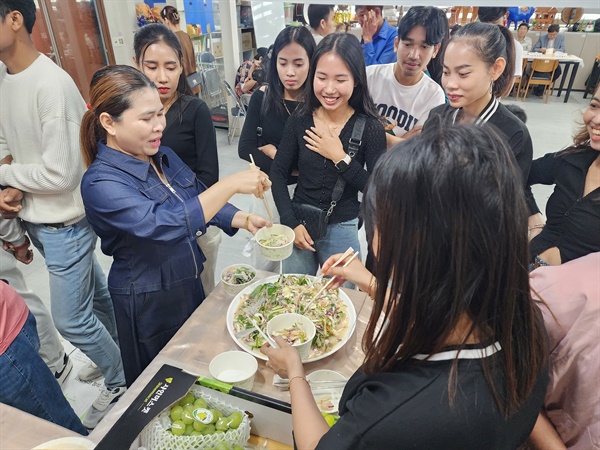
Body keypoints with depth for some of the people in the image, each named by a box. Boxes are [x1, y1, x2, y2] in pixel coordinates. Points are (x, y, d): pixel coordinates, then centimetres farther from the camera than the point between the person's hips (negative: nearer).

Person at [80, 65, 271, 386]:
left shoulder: (163, 156, -2)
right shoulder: (101, 183, -24)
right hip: (149, 304, -6)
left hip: (191, 284, 7)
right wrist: (230, 185, -38)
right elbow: (164, 224, -38)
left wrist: (245, 221, -10)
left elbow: (201, 201, 7)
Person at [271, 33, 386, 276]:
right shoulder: (300, 120, -4)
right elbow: (278, 173, 0)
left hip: (342, 229, -2)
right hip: (298, 222, 2)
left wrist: (339, 158, -19)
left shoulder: (370, 127, -11)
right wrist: (291, 223, -7)